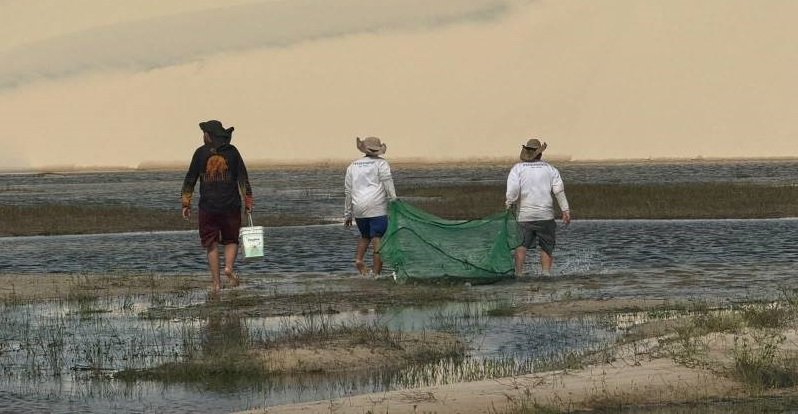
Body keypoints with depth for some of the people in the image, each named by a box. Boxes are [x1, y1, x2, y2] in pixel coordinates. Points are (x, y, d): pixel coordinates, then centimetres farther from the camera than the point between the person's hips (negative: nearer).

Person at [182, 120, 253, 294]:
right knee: (231, 240, 14)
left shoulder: (201, 153, 1)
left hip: (208, 207, 0)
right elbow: (243, 178, 0)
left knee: (211, 244, 6)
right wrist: (248, 201, 4)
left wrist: (186, 203, 6)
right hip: (231, 206, 1)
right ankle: (229, 267, -13)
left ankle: (216, 282, 1)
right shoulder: (231, 151, 2)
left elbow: (190, 179, 2)